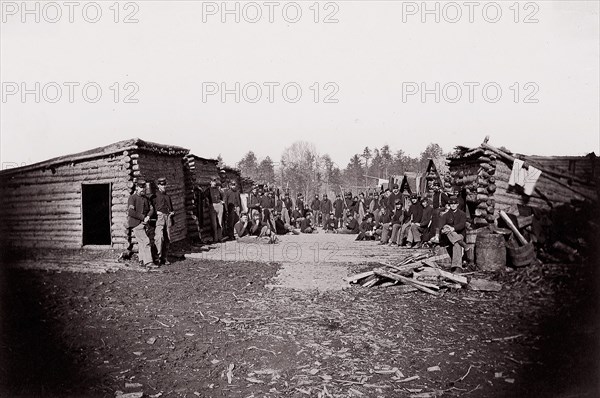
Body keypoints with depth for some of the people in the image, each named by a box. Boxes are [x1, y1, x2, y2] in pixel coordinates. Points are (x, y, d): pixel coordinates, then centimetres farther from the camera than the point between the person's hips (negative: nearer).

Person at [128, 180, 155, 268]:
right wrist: (143, 217, -18)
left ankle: (142, 261, 23)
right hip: (135, 223, -8)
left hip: (143, 223, 8)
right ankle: (148, 262, -14)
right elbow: (131, 212, -20)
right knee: (146, 241, -14)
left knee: (141, 242, 14)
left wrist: (148, 217, -11)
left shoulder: (145, 198, 13)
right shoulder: (132, 198, -9)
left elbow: (151, 209, 9)